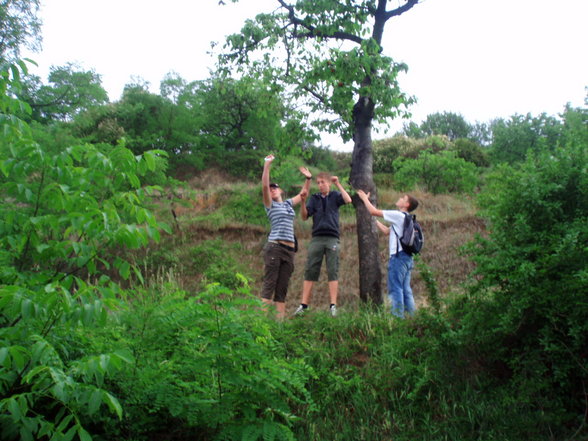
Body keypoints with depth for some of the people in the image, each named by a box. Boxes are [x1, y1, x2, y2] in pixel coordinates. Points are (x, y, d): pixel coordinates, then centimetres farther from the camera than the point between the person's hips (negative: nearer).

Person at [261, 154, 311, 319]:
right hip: (274, 247, -5)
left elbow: (304, 193, 33)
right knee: (269, 284, -10)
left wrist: (308, 178, 22)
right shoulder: (270, 205, 5)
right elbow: (264, 185, -9)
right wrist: (267, 165, -11)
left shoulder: (289, 203, 21)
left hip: (289, 249, 6)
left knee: (283, 287, 4)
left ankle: (280, 317, 3)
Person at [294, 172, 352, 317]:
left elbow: (348, 200, -9)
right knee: (310, 271, -1)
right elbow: (304, 216, 5)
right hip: (316, 238, 2)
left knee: (333, 272, -3)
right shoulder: (314, 198, 13)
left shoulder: (335, 196, 10)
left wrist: (338, 184, -4)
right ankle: (304, 304, 1)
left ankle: (333, 305, -3)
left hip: (332, 238, -1)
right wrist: (303, 202, -11)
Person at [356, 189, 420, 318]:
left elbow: (373, 211, -8)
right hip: (407, 257, 9)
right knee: (405, 289, 10)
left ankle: (397, 316, -8)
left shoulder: (398, 215, -8)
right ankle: (411, 315, 11)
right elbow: (387, 231, 26)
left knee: (395, 288, -7)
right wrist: (375, 220, 28)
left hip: (398, 256, -9)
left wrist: (365, 198, 7)